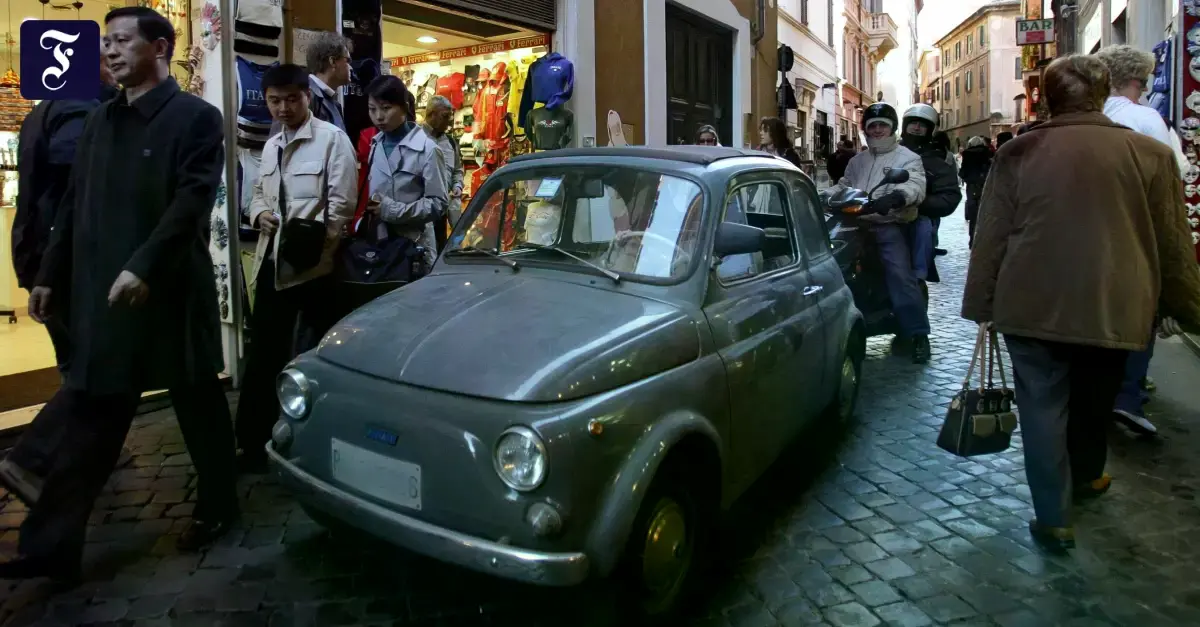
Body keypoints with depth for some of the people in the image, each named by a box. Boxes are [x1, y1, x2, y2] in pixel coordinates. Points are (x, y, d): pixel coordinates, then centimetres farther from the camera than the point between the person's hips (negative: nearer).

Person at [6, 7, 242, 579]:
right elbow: (74, 205, 16)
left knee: (199, 405, 9)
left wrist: (143, 267, -24)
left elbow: (192, 201, -16)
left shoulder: (196, 118, -5)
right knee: (88, 420, 7)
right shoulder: (100, 121, 15)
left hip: (170, 292, -6)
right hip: (101, 295, 6)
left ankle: (216, 508, 27)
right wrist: (50, 275, 12)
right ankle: (52, 544, 13)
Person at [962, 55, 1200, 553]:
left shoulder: (1018, 153, -3)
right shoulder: (1151, 155, -1)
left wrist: (981, 304, 7)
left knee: (1042, 406, 6)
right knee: (1094, 403, 22)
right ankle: (1085, 478, 44)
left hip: (1032, 307, -2)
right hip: (1112, 309, 2)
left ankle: (1054, 518, 6)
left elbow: (990, 239, -1)